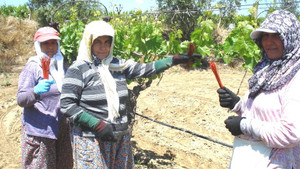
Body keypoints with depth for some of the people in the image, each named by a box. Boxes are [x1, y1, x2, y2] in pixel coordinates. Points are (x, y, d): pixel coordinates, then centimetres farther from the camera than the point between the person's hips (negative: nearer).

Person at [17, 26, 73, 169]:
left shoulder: (61, 65, 13)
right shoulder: (32, 67, -7)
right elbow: (21, 100, -15)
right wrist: (36, 91, -33)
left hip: (62, 129, 6)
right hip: (39, 130, -6)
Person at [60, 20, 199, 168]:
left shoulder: (118, 65, 7)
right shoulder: (78, 69, -8)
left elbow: (144, 69, 9)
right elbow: (67, 105, -12)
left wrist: (175, 59, 4)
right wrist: (98, 125, -19)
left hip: (120, 137, 5)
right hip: (90, 139, -5)